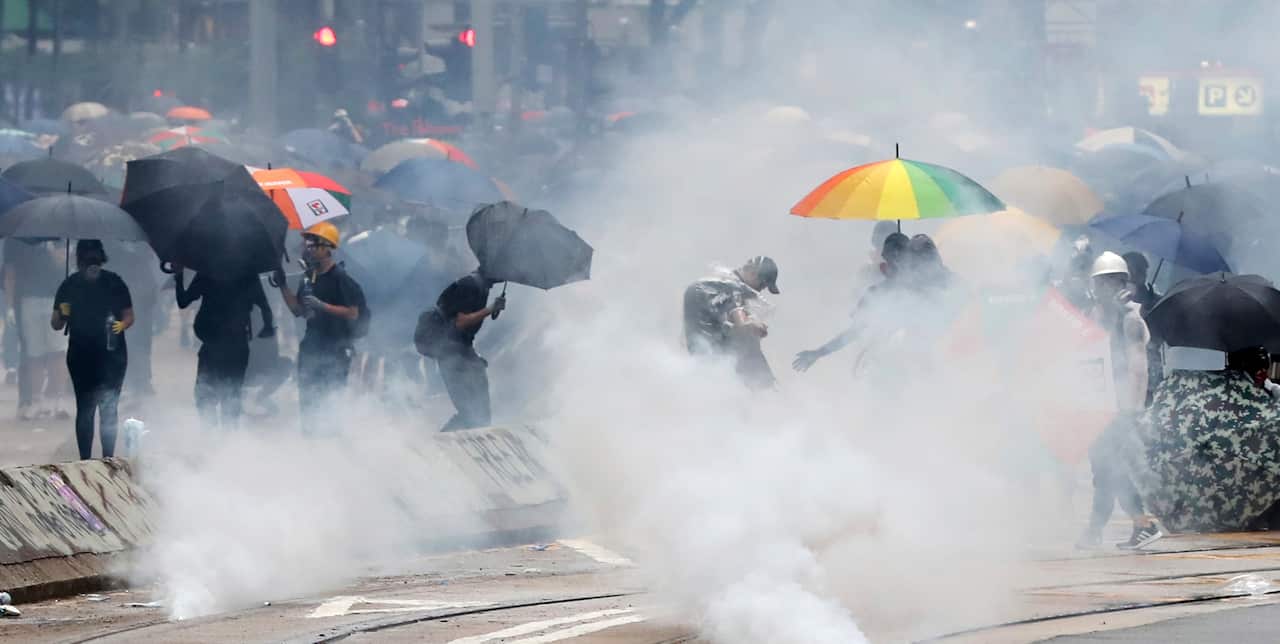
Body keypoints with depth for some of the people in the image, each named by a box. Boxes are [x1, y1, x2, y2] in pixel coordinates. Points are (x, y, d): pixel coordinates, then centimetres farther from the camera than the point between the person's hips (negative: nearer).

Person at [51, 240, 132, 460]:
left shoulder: (114, 283, -2)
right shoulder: (70, 286, -1)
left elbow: (129, 316, 4)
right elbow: (56, 325, 2)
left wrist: (122, 325, -18)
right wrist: (62, 315, -20)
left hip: (112, 354, 0)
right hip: (82, 357, 0)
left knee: (108, 408, -1)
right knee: (85, 409, -2)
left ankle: (108, 459, 2)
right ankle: (85, 460, 0)